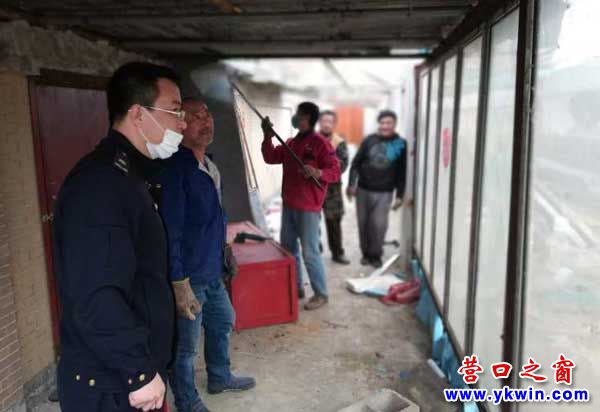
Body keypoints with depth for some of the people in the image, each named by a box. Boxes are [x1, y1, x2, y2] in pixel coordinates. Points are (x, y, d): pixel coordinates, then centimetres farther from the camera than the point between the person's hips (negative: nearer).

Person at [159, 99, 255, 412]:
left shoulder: (210, 165, 7)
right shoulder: (174, 168, -22)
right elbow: (170, 231, -25)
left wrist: (225, 249, 22)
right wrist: (179, 284, -24)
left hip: (212, 272, 9)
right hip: (189, 278, -9)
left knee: (222, 323, 26)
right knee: (185, 347, 8)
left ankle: (219, 378, 49)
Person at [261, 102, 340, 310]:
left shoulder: (320, 143, -11)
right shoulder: (290, 143, 13)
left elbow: (335, 171, -15)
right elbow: (271, 158, 13)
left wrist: (317, 173, -34)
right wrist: (268, 137, 1)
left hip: (308, 208, -8)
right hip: (288, 205, 9)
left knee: (310, 253, -5)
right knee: (287, 248, 16)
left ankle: (321, 294, 9)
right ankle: (296, 288, 30)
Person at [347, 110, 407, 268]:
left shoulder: (401, 144, 0)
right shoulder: (369, 140, 1)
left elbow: (402, 172, 2)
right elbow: (356, 163, 3)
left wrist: (399, 195, -1)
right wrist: (351, 184, -6)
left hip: (384, 193, -1)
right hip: (363, 190, 2)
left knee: (379, 225, -5)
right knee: (363, 224, 8)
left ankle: (376, 255, 13)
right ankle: (366, 253, 24)